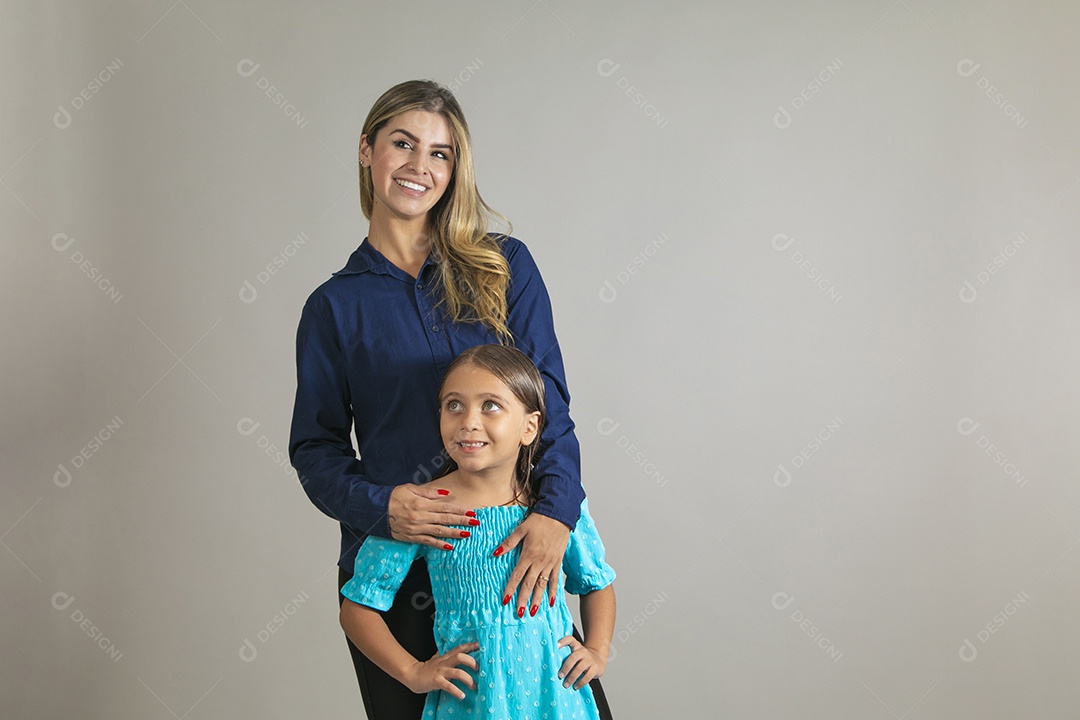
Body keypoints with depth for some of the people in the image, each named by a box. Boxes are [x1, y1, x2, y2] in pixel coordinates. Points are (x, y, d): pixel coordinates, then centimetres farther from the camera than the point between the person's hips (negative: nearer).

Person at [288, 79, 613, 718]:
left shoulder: (506, 265, 3)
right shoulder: (335, 305, 3)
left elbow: (549, 401, -3)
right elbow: (316, 447, 4)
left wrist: (555, 511, -19)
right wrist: (378, 505, -17)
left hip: (512, 553, 0)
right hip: (394, 566, 0)